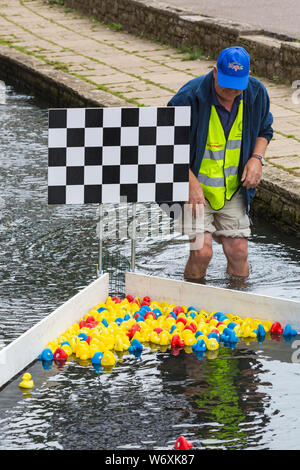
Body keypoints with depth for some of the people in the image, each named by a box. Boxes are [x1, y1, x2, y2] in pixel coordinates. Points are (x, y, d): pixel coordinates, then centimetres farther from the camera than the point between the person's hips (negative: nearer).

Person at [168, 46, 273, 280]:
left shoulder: (256, 93, -6)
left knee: (238, 252, 1)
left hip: (233, 189, 4)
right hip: (195, 188, -4)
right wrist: (192, 184, -21)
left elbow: (264, 130, 14)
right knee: (202, 251, -14)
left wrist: (257, 158, -6)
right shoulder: (189, 98, -20)